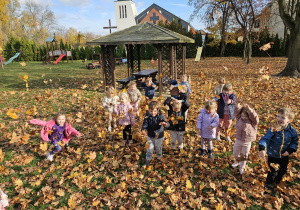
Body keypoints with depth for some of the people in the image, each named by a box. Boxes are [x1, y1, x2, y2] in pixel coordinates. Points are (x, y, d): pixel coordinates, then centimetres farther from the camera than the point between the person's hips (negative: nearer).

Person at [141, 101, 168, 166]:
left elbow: (163, 121, -35)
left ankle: (158, 157, 48)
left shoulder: (160, 116, -21)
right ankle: (148, 159, 37)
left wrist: (165, 124, -60)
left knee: (158, 148, 20)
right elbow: (145, 123, -19)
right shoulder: (147, 115, -15)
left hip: (159, 136, -1)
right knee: (149, 148, 14)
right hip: (150, 136, 1)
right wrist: (143, 129, -39)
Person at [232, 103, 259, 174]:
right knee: (235, 153, 21)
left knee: (244, 156, 13)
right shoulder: (239, 118, -9)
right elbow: (236, 112, -20)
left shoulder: (252, 121, -18)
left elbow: (254, 116, -38)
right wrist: (238, 106, -41)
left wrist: (249, 109, -51)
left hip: (247, 142, -3)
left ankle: (242, 167, 36)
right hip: (238, 140, 3)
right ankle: (237, 162, 52)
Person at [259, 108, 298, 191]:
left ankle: (277, 181, 53)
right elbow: (265, 138, -34)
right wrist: (262, 149, -48)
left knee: (283, 170, 23)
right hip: (272, 155, -4)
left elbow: (294, 142, -1)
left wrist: (290, 151, -15)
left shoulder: (292, 131, -14)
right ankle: (269, 183, 37)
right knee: (272, 170, 9)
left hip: (284, 156, 4)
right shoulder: (273, 129, -25)